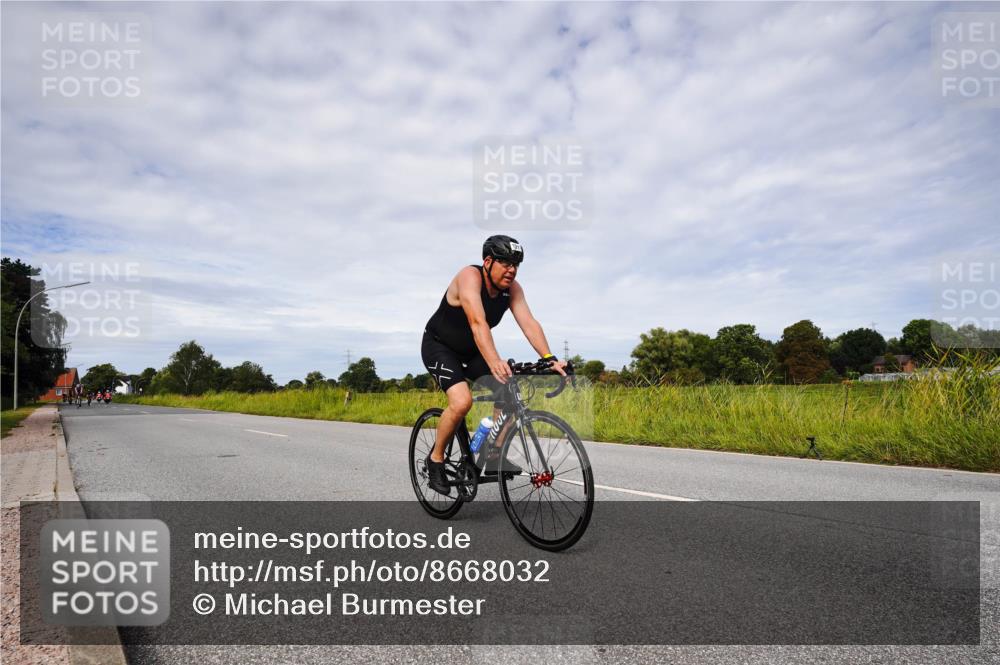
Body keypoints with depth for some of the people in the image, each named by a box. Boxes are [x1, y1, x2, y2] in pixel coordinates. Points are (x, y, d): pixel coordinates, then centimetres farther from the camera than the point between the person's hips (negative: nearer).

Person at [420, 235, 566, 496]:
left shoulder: (512, 288, -11)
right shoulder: (470, 276, -29)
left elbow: (529, 323, -21)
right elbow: (478, 323, -43)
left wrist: (549, 359, -36)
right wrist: (494, 362, -57)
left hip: (471, 349, 6)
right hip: (439, 346, -6)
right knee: (462, 401, -26)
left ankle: (494, 454, 0)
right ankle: (435, 460, -4)